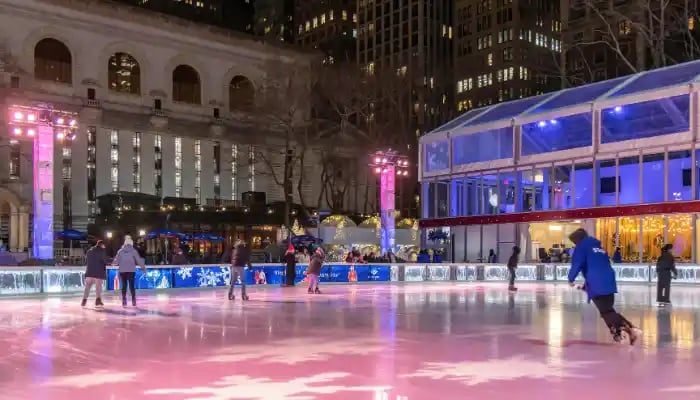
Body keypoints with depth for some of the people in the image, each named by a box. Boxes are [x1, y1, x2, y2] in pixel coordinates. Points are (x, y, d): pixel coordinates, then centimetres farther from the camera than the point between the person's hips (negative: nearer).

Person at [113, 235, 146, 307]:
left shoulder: (120, 251, 5)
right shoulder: (133, 251, -2)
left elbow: (116, 261, 3)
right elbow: (138, 260, -4)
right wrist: (143, 267, 6)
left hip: (122, 271, 2)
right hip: (131, 271, -2)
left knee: (124, 286, 7)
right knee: (132, 285, 0)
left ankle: (124, 301, 4)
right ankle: (133, 301, -5)